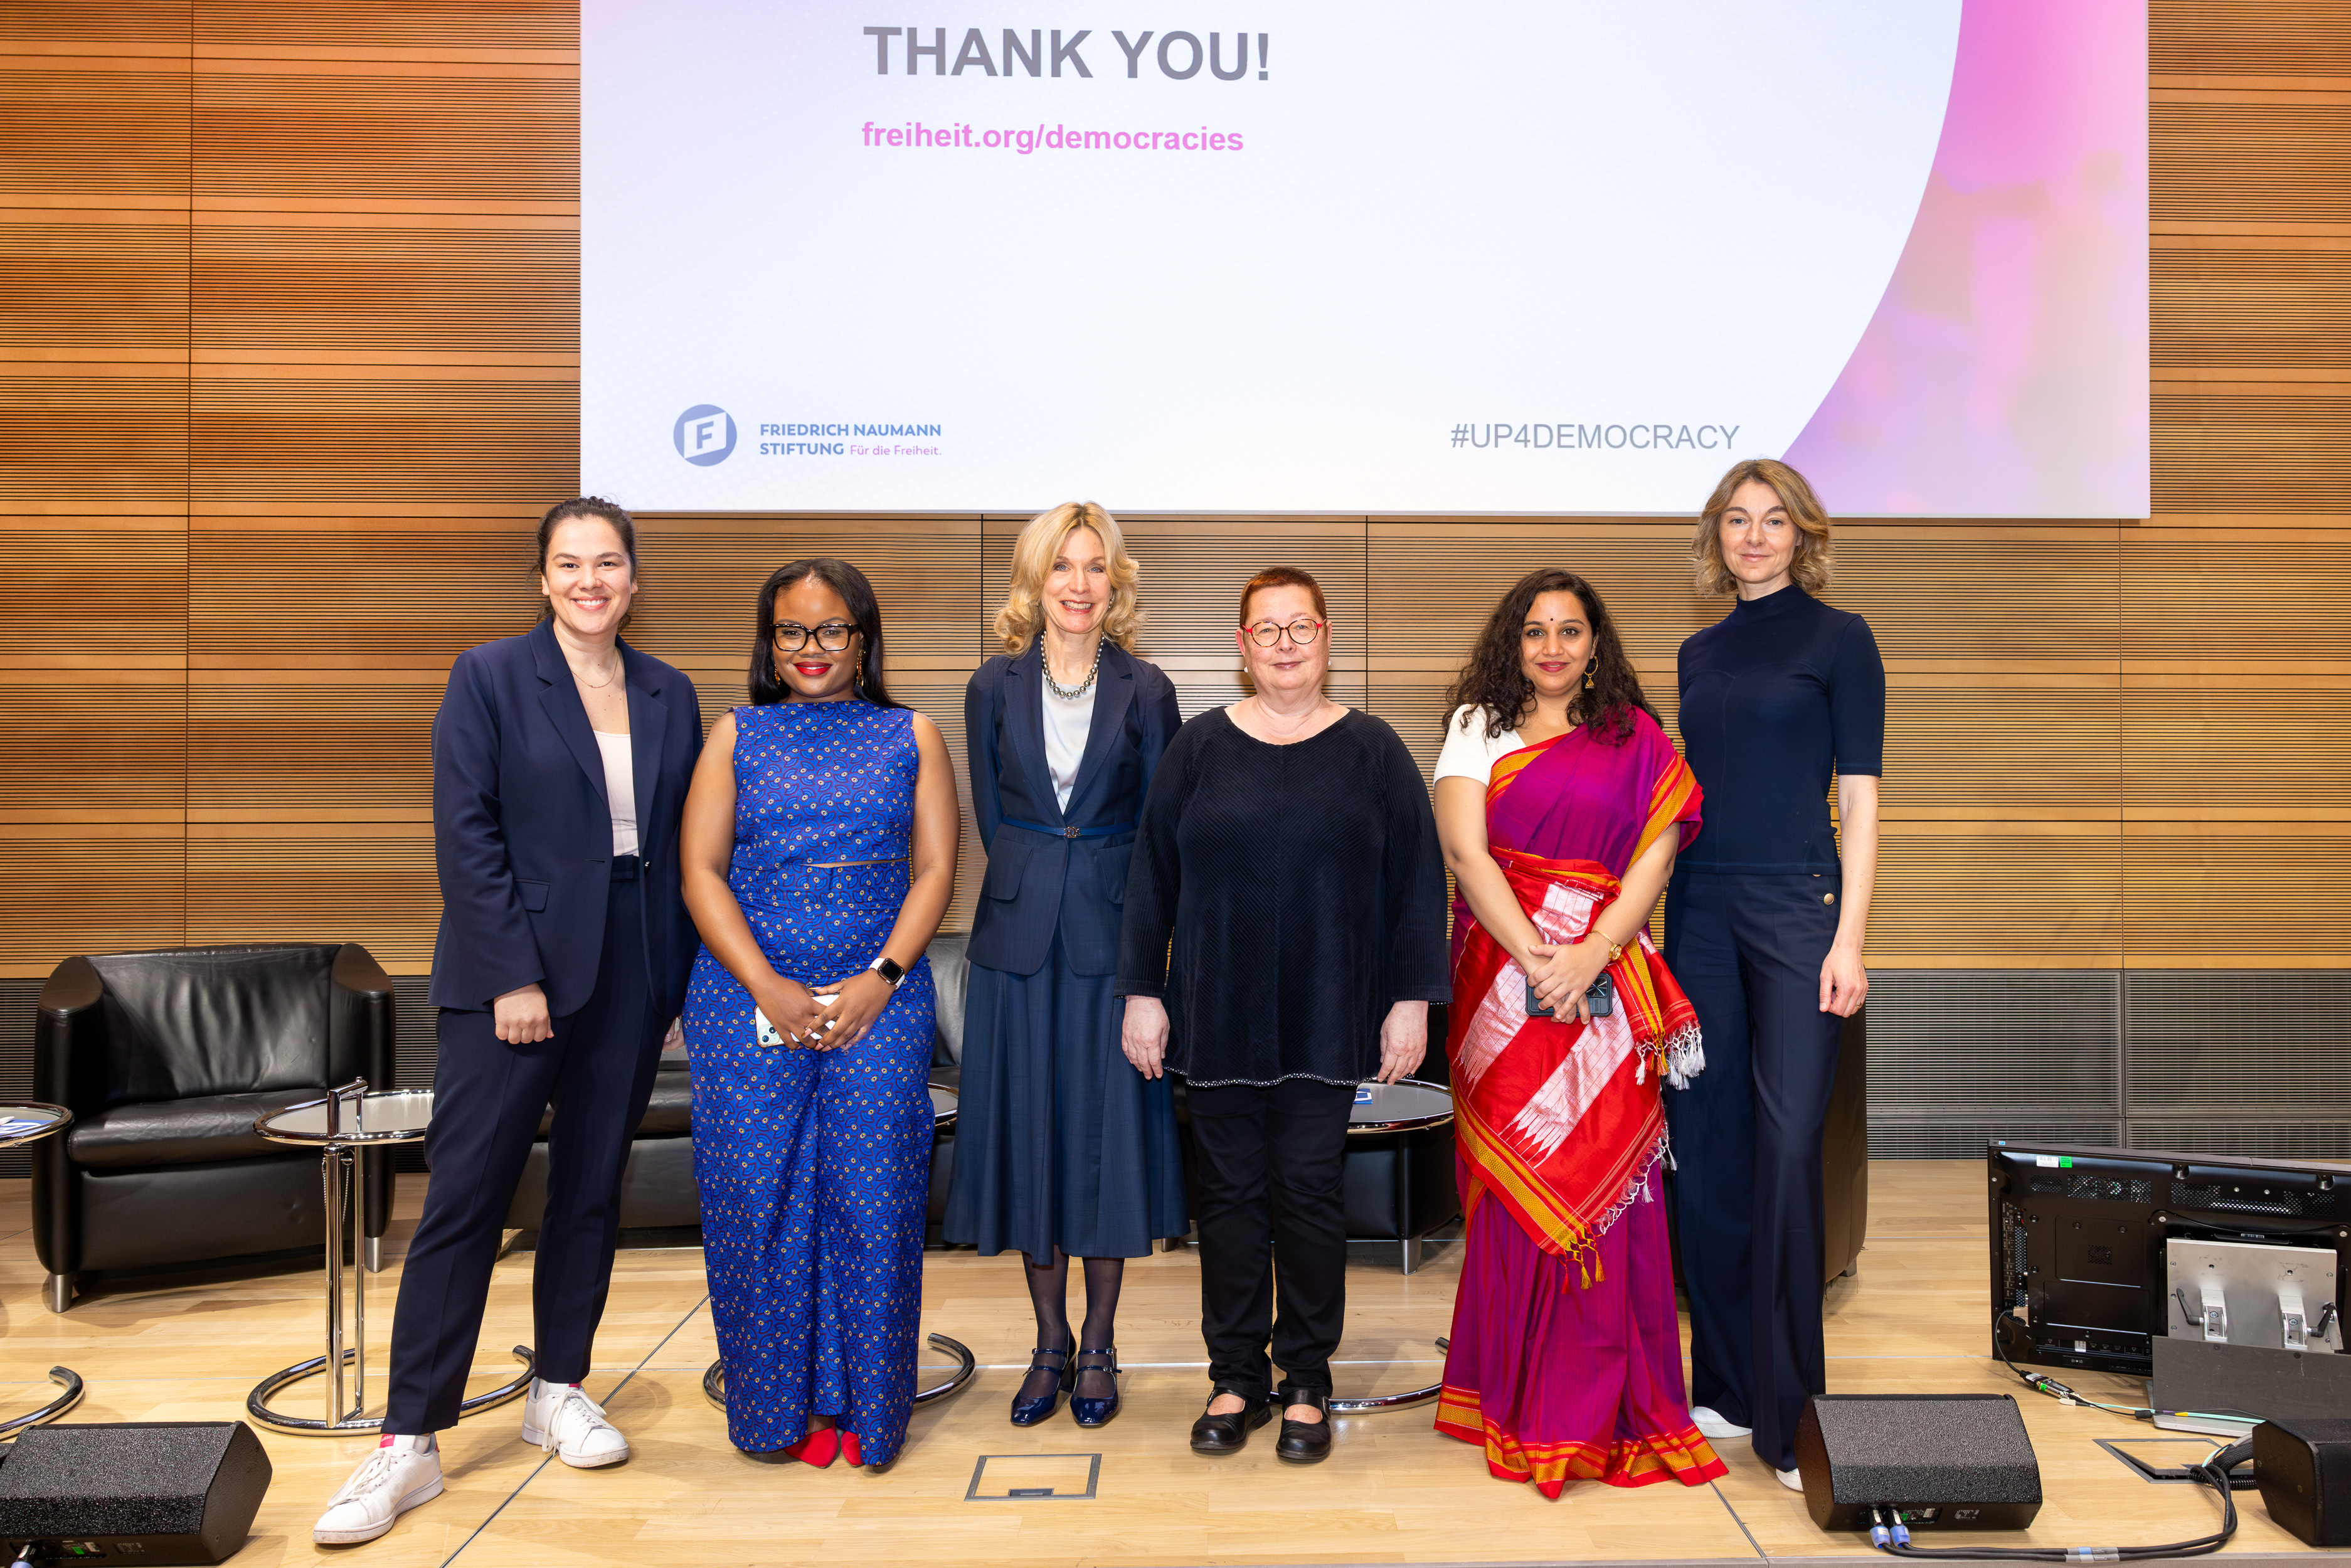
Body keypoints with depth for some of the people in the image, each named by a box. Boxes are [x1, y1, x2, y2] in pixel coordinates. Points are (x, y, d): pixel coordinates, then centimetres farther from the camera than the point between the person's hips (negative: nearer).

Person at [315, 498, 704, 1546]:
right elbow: (465, 835, -8)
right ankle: (409, 1442, 6)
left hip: (630, 979, 4)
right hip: (514, 975, -4)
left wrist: (674, 977, 4)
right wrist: (512, 976, -14)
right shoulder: (489, 677, -2)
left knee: (592, 1191, 12)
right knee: (464, 1197, -2)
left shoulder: (669, 696, 9)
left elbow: (681, 845, 10)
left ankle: (559, 1391, 27)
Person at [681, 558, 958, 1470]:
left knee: (872, 1195, -3)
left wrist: (880, 978, -10)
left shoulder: (911, 736, 11)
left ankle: (860, 1404, 14)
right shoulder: (738, 736, 11)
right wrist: (770, 988, -9)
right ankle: (779, 1404, 17)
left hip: (878, 1002, 0)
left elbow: (935, 870, 4)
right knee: (757, 1195, 0)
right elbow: (701, 873, 3)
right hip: (749, 999, 1)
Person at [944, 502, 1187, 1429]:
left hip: (1113, 935, -1)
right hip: (1019, 937, 1)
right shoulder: (995, 688, 4)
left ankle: (1098, 1346, 18)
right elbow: (990, 815, 6)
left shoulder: (1146, 691, 1)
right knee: (1028, 1133, 6)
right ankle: (1050, 1341, 21)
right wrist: (1036, 886, 1)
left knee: (1109, 1130, 3)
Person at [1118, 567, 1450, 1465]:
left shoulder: (1371, 751, 3)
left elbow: (1416, 880, 2)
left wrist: (1412, 1000, -2)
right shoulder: (1200, 747, 5)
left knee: (1308, 1191, 3)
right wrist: (1143, 993, 3)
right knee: (1230, 1193, 7)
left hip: (1327, 1018, -1)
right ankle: (1236, 1380, 20)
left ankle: (1307, 1386, 18)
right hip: (1218, 1014, 1)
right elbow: (1152, 875, 6)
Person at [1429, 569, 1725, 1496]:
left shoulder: (1636, 740, 12)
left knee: (1602, 1175, -2)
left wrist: (1589, 956, -14)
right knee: (1515, 1186, 1)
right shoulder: (1478, 728, 10)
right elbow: (1464, 851, -2)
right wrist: (1536, 957, -13)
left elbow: (1655, 860, 1)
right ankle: (1516, 1403, 12)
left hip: (1604, 985, 1)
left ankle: (1599, 1405, 9)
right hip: (1502, 977, 0)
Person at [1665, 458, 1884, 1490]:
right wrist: (1655, 915, 10)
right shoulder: (1699, 653, 15)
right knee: (1705, 1145, 6)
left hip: (1796, 903, -5)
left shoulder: (1839, 638, 2)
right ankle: (1724, 1384, 18)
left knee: (1787, 1147, -9)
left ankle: (1789, 1414, 1)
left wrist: (1849, 937, -11)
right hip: (1699, 909, 5)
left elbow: (1860, 796, -3)